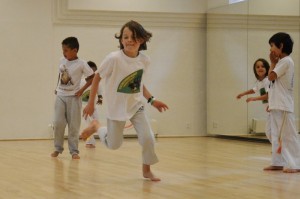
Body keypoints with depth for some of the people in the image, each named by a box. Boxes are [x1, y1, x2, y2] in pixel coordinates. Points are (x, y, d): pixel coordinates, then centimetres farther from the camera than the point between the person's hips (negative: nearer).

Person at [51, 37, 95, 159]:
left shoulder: (81, 64, -11)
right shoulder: (62, 61, 4)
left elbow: (92, 77, -8)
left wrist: (82, 90, -11)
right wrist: (57, 88, 13)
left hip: (73, 97, -4)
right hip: (60, 96, 4)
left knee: (73, 125, 0)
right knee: (58, 123, -4)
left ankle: (74, 151, 7)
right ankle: (58, 148, 10)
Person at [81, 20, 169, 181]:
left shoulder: (145, 60, -10)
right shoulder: (114, 58, -24)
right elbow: (97, 78, -11)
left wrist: (152, 100, 0)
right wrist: (90, 103, -8)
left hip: (136, 105, 3)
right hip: (116, 107, -3)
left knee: (148, 139, -11)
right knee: (114, 145, 9)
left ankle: (146, 170, 15)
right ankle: (97, 127, 40)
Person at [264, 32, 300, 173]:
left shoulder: (286, 61, -13)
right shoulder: (282, 62, 17)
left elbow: (271, 76, -16)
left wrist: (273, 62, -4)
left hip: (283, 106, -10)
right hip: (276, 105, 10)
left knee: (288, 135, -8)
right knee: (277, 135, 12)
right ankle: (278, 162, 17)